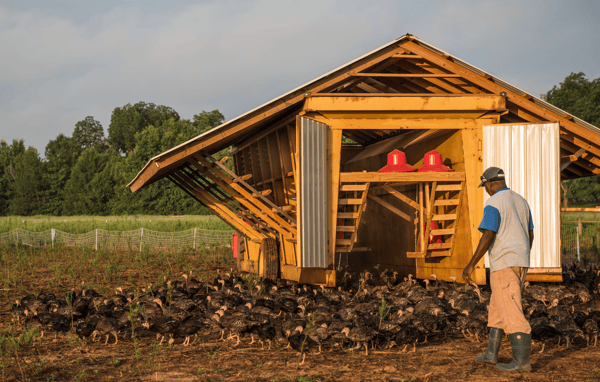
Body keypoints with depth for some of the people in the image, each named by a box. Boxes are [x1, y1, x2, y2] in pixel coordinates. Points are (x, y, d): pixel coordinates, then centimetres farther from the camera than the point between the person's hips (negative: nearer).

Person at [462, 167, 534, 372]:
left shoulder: (493, 204, -13)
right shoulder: (521, 201, 14)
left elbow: (487, 237, -20)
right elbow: (530, 235, 19)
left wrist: (470, 265, -17)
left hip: (504, 264, -9)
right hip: (520, 263, 9)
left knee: (511, 312, -6)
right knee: (497, 307, 18)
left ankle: (522, 360, -6)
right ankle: (491, 353, 23)